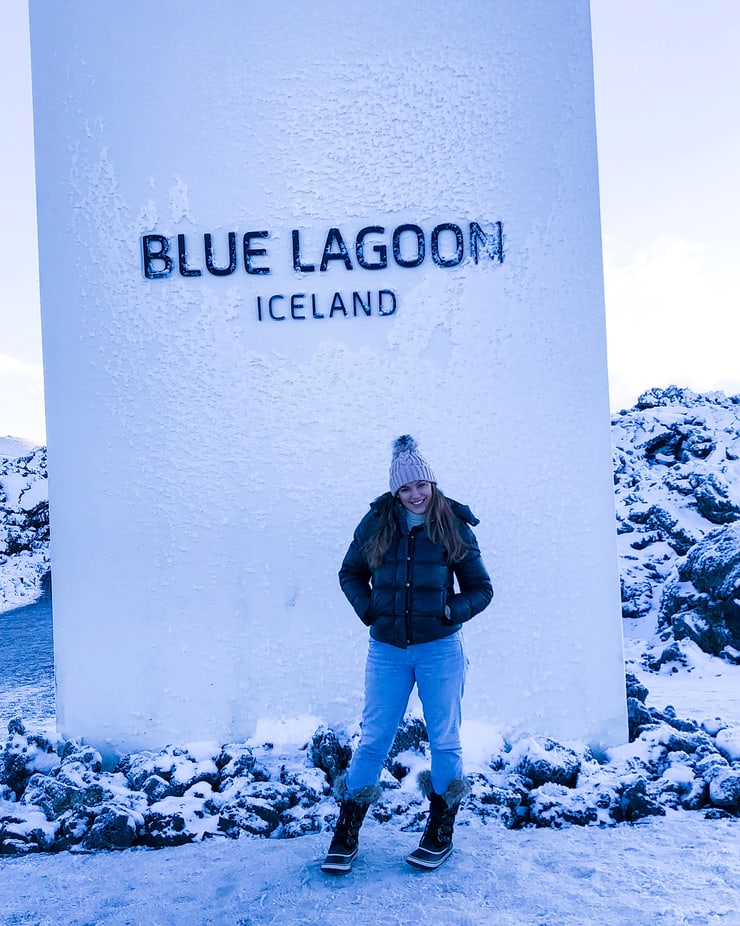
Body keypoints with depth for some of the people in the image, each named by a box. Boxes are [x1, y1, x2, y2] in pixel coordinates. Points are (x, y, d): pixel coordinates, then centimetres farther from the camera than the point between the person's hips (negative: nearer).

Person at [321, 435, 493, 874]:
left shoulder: (454, 527, -3)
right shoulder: (376, 524, -1)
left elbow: (482, 588, 4)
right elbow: (351, 573, 12)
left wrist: (452, 612, -13)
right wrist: (367, 608, -4)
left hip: (440, 648, -1)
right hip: (387, 649, 1)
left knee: (445, 740, 9)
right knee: (373, 740, 7)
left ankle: (441, 832, 28)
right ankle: (346, 834, 20)